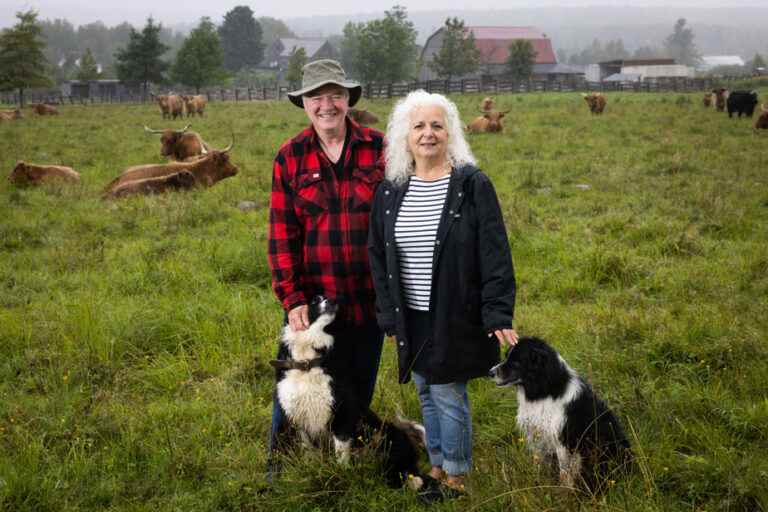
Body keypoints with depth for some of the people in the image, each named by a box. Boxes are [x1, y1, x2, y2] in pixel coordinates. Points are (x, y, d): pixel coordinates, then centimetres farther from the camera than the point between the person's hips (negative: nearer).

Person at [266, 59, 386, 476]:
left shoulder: (378, 148, -1)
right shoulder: (290, 157, -1)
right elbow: (281, 232, -3)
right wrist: (291, 298, -10)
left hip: (368, 297, 1)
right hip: (312, 299, -1)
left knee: (358, 394, 14)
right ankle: (278, 467, 25)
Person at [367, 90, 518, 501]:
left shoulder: (472, 185, -10)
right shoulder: (391, 191, 4)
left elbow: (494, 254, -10)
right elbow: (377, 255, 10)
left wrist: (498, 315, -15)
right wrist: (388, 314, 5)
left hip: (455, 317, -5)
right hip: (411, 317, 5)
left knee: (448, 395, 0)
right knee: (426, 393, 16)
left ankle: (456, 479, 16)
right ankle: (437, 468, 32)